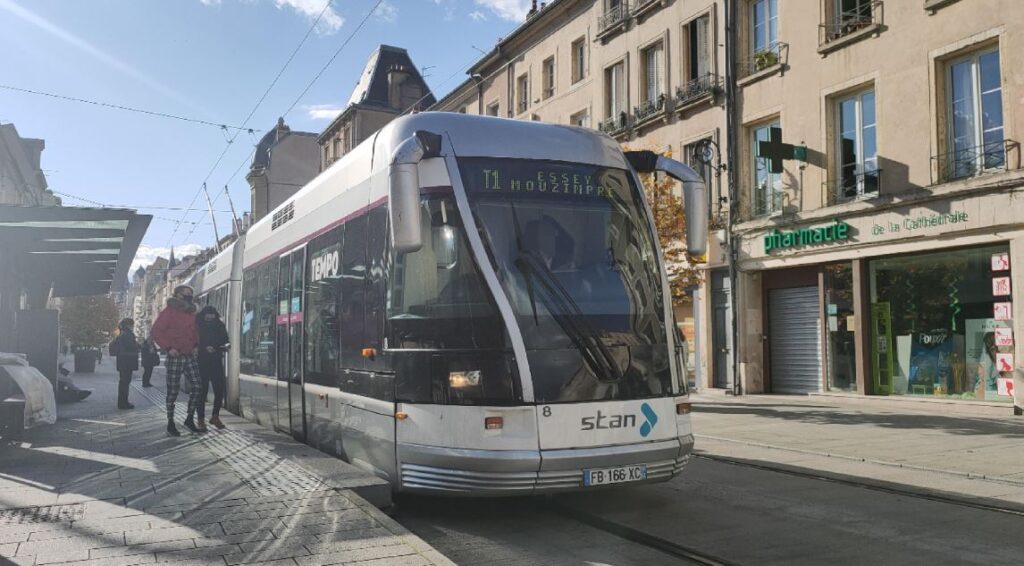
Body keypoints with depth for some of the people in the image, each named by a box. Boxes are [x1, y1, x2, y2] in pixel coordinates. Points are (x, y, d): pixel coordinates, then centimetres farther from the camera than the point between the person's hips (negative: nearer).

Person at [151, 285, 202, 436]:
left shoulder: (191, 313, 14)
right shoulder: (169, 312, -6)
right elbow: (156, 331, -10)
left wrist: (195, 345, 10)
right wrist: (168, 348, -16)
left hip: (190, 356, 6)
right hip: (175, 357, -6)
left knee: (196, 387, -1)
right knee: (173, 391, 0)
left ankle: (190, 419, 11)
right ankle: (170, 423, 10)